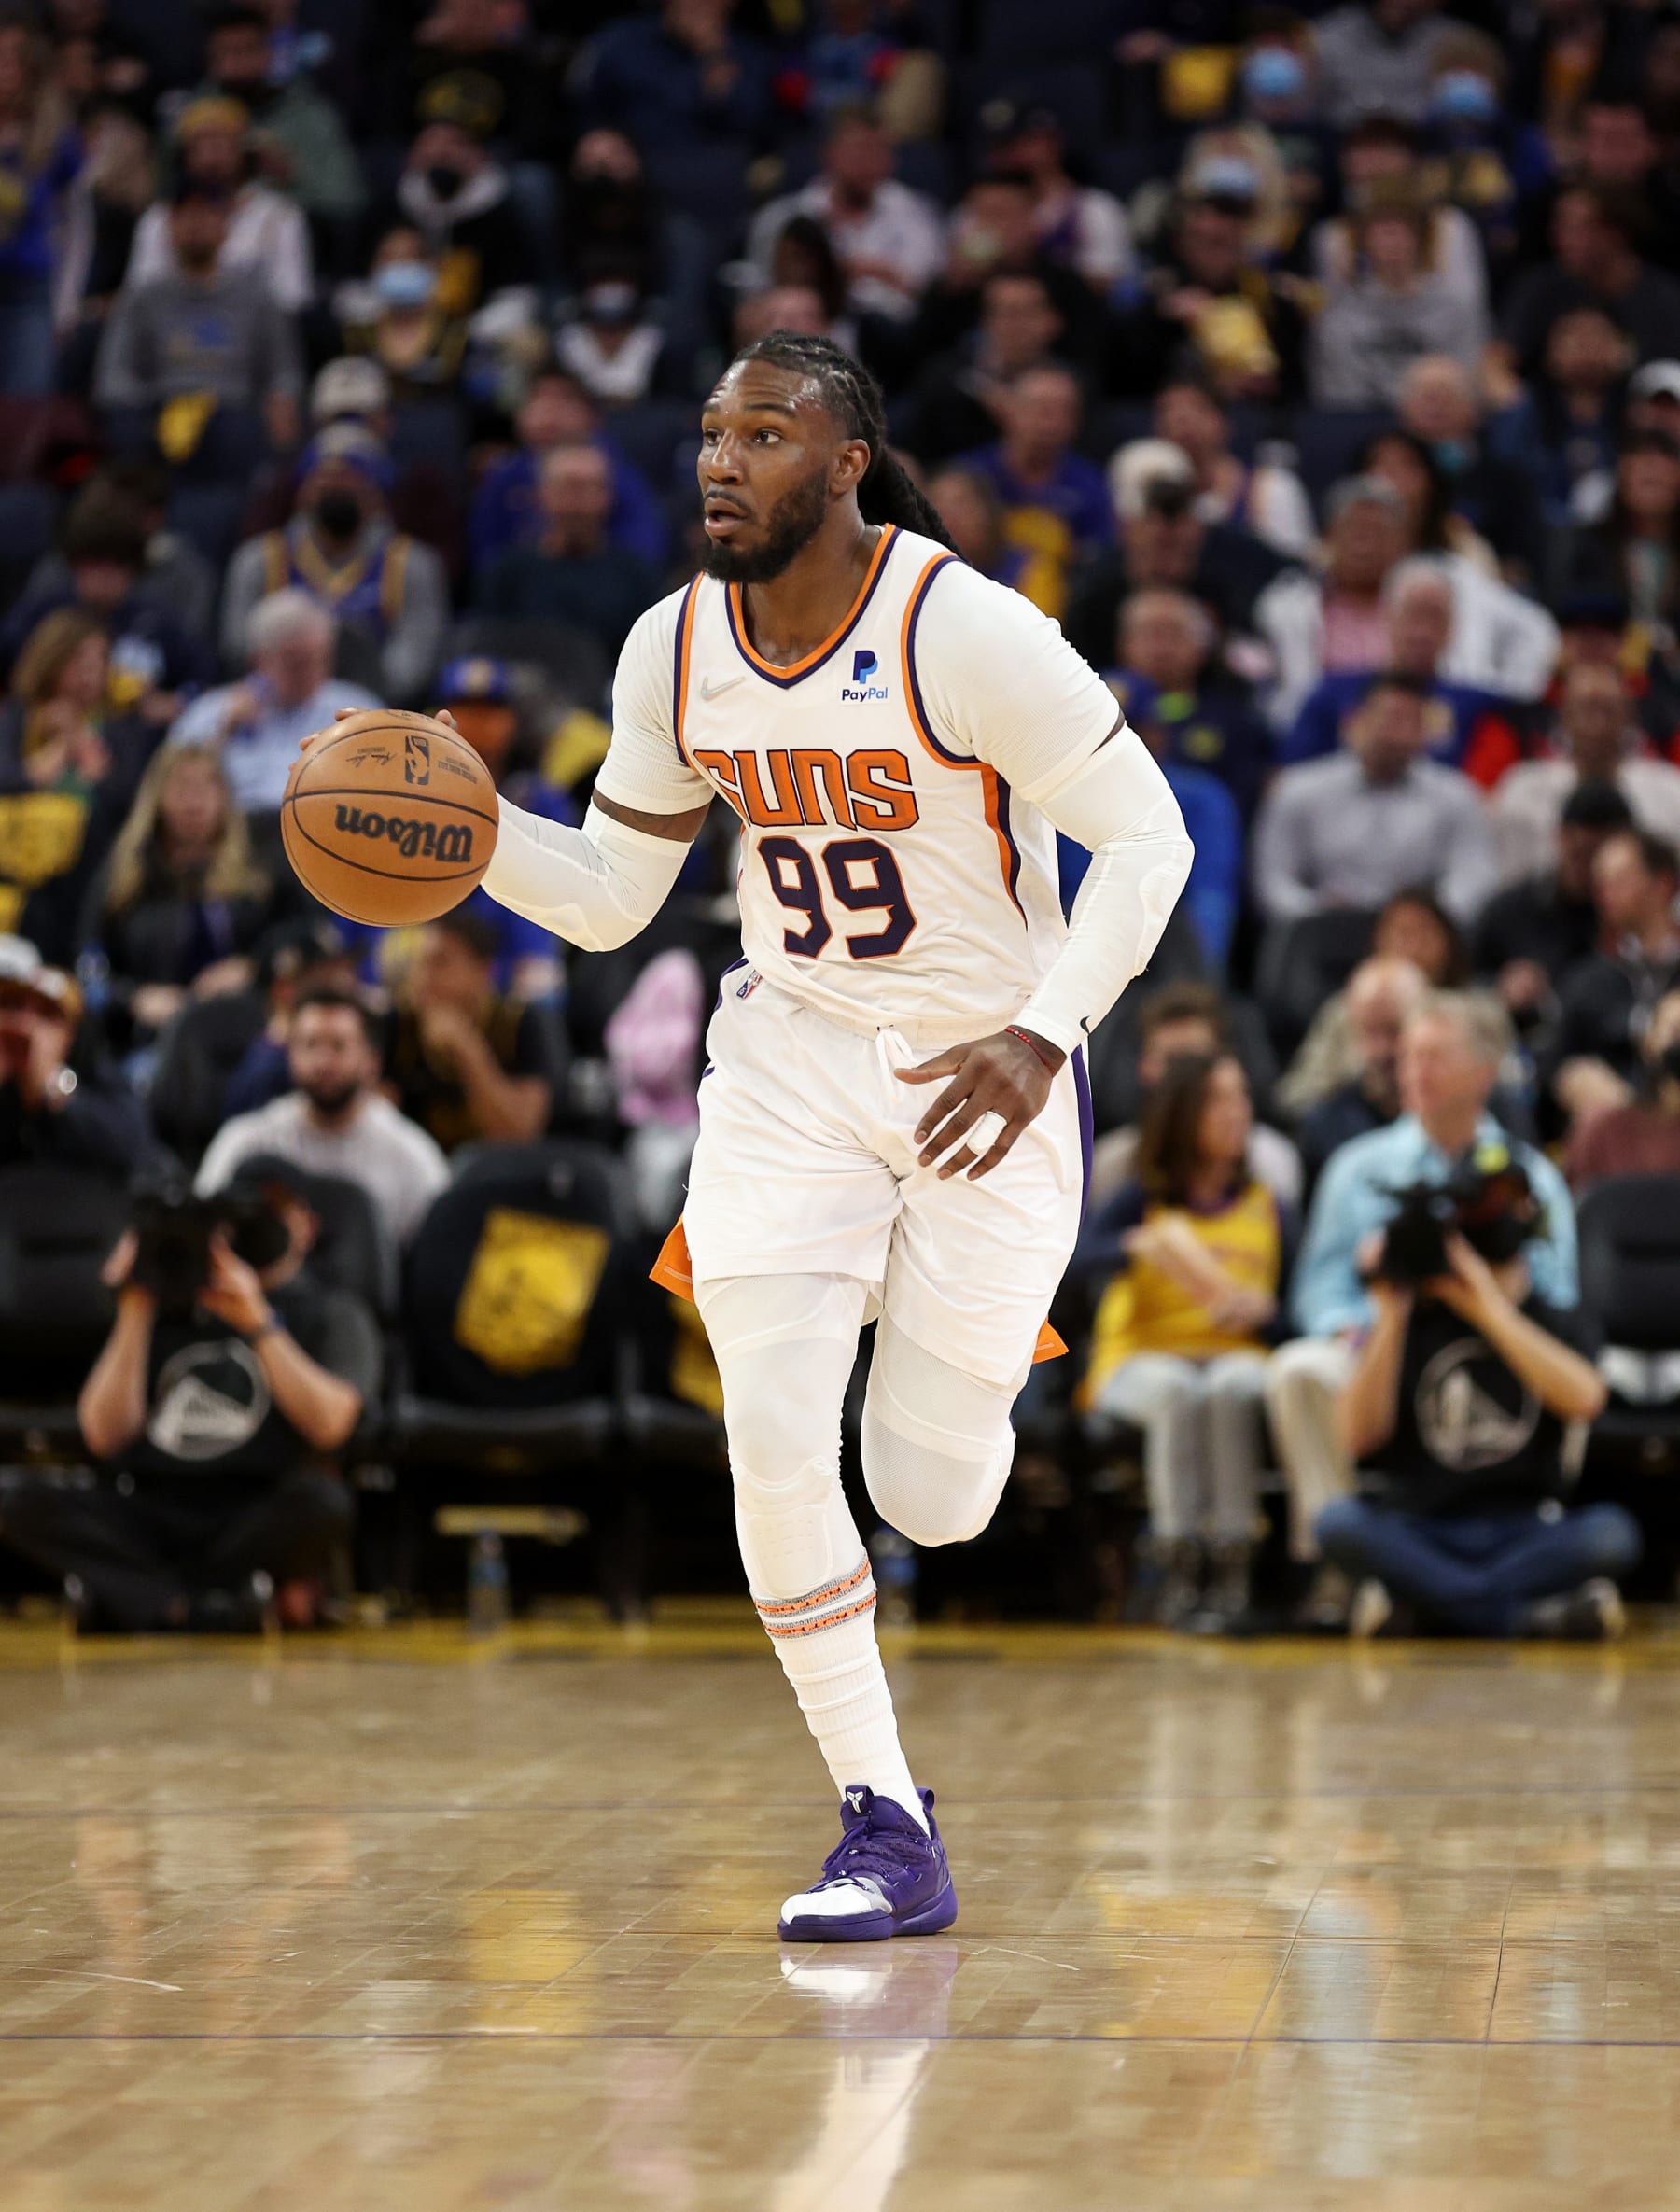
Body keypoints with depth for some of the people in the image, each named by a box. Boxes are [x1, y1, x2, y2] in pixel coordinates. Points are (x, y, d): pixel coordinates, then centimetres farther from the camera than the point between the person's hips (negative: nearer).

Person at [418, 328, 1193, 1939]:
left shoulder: (963, 629, -21)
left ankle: (966, 1340, 41)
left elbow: (1145, 834, -16)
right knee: (772, 1438, -15)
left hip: (984, 1072, -4)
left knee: (930, 1498, 2)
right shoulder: (674, 651, -4)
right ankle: (887, 1833, -2)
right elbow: (610, 900, 6)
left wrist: (1045, 1036, -28)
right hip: (792, 1060, 4)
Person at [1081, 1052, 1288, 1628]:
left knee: (1232, 1386, -36)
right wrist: (1142, 1246, -28)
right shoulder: (1141, 1201, 9)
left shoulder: (1267, 1209, 15)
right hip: (1143, 1358, -1)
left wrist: (1262, 1309, -15)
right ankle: (1178, 1564, -39)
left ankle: (1231, 1568, -38)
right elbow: (1077, 1258, -10)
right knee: (1176, 1390, -37)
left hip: (1238, 1356, 1)